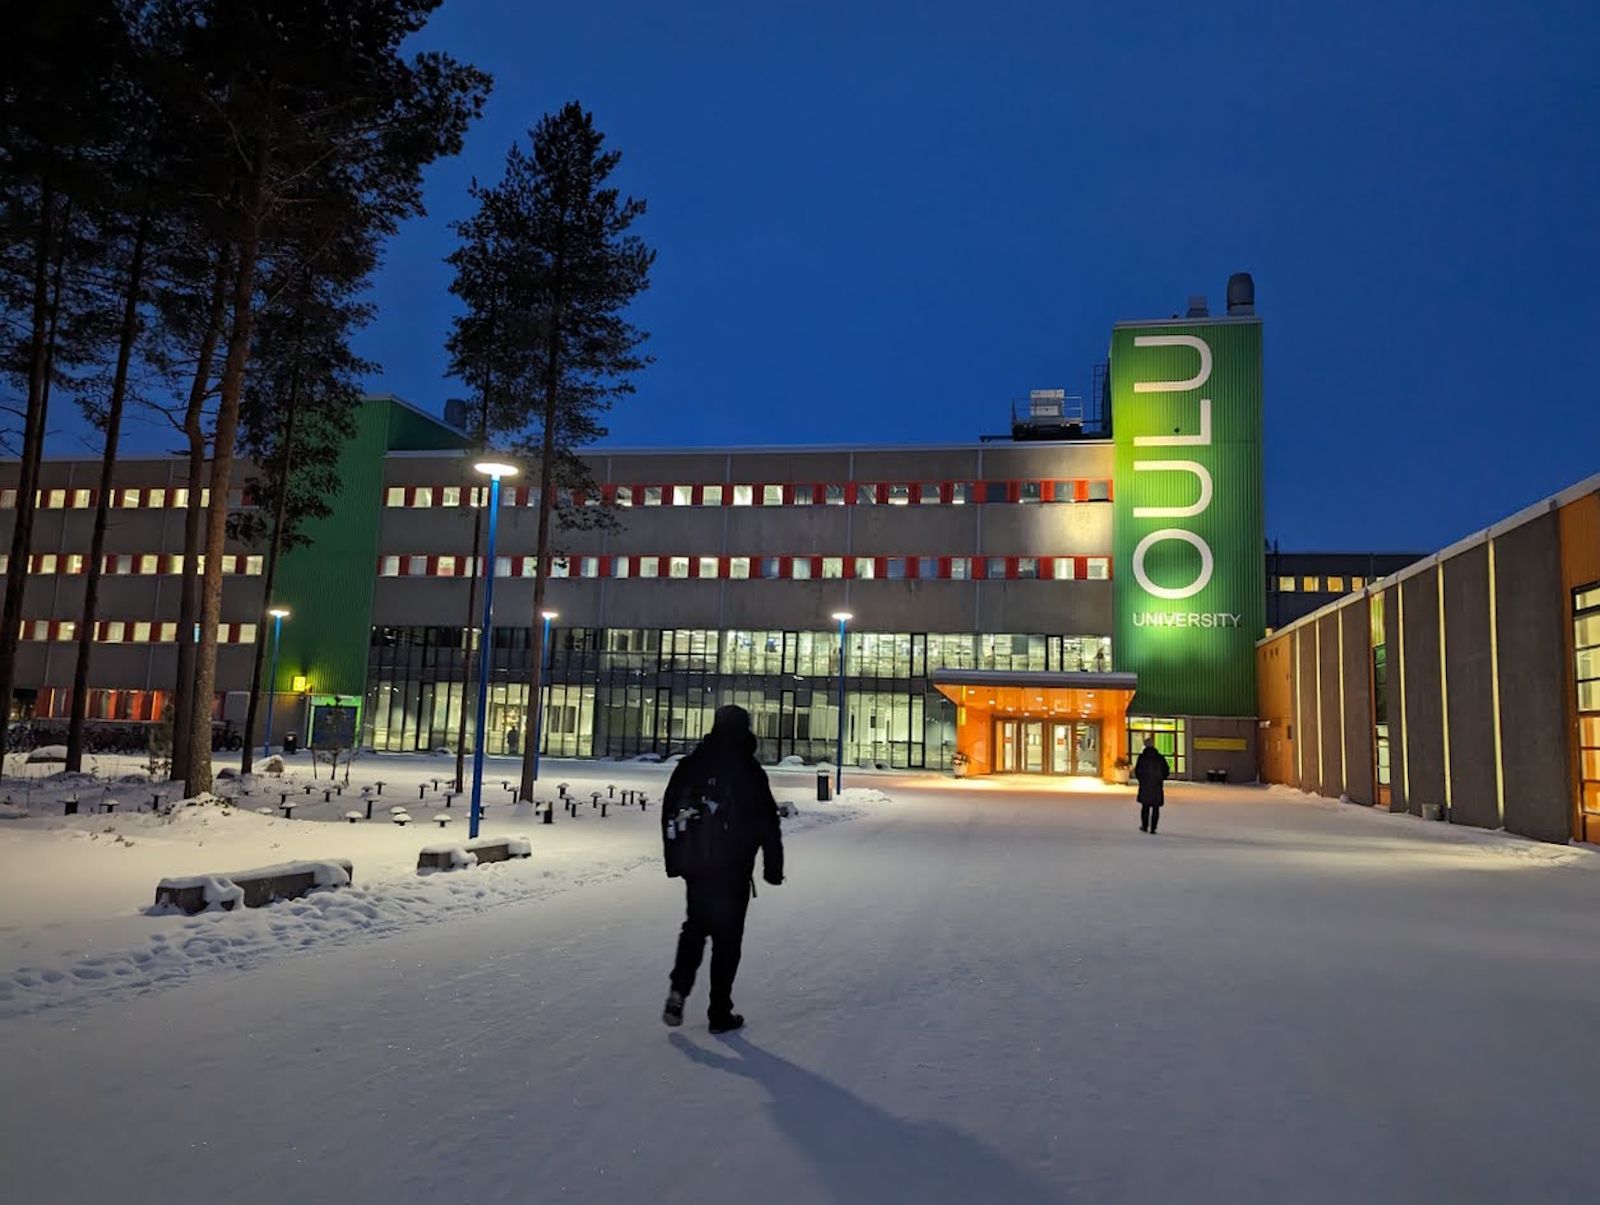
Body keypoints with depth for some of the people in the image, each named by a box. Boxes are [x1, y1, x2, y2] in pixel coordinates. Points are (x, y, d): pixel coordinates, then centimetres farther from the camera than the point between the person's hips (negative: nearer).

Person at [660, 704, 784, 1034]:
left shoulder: (689, 765, 5)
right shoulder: (748, 769, -11)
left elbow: (669, 813, 12)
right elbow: (767, 822, -10)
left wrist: (674, 860, 20)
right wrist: (773, 865, 0)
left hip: (694, 866, 4)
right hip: (733, 869, -4)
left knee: (695, 926, 20)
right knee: (727, 936, 5)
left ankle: (678, 991, 4)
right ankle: (720, 1012, 10)